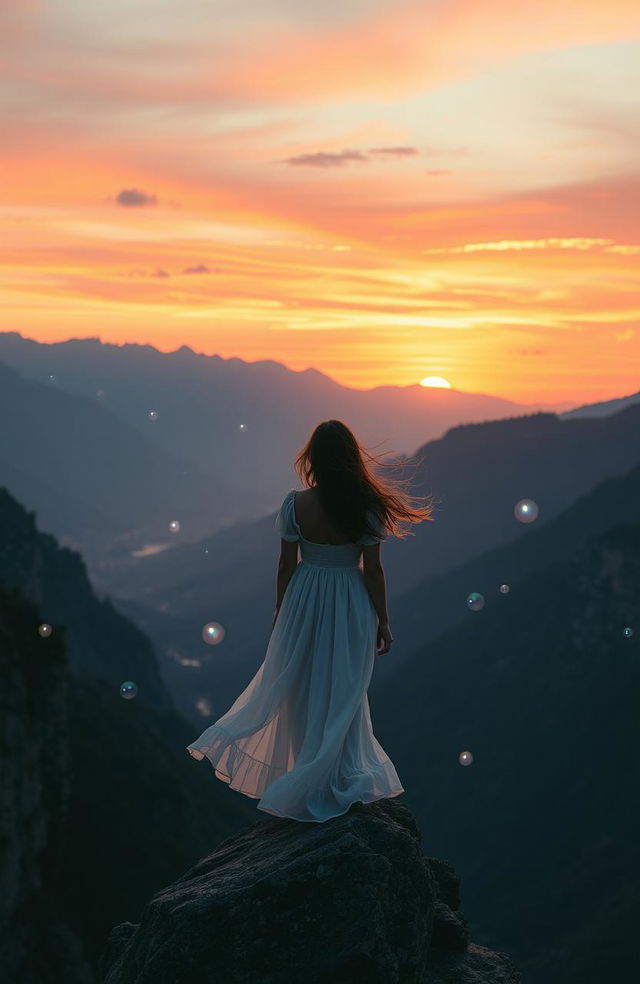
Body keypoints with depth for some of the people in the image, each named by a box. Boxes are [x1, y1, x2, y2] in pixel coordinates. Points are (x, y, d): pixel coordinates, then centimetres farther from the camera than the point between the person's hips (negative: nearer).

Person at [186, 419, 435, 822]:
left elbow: (287, 564, -5)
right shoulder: (366, 508, -15)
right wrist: (383, 623, 0)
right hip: (350, 606, -1)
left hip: (305, 600, 1)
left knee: (297, 686, 19)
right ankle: (339, 778, 22)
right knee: (342, 692, 12)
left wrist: (280, 610, 10)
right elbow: (373, 570, -10)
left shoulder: (296, 504, -12)